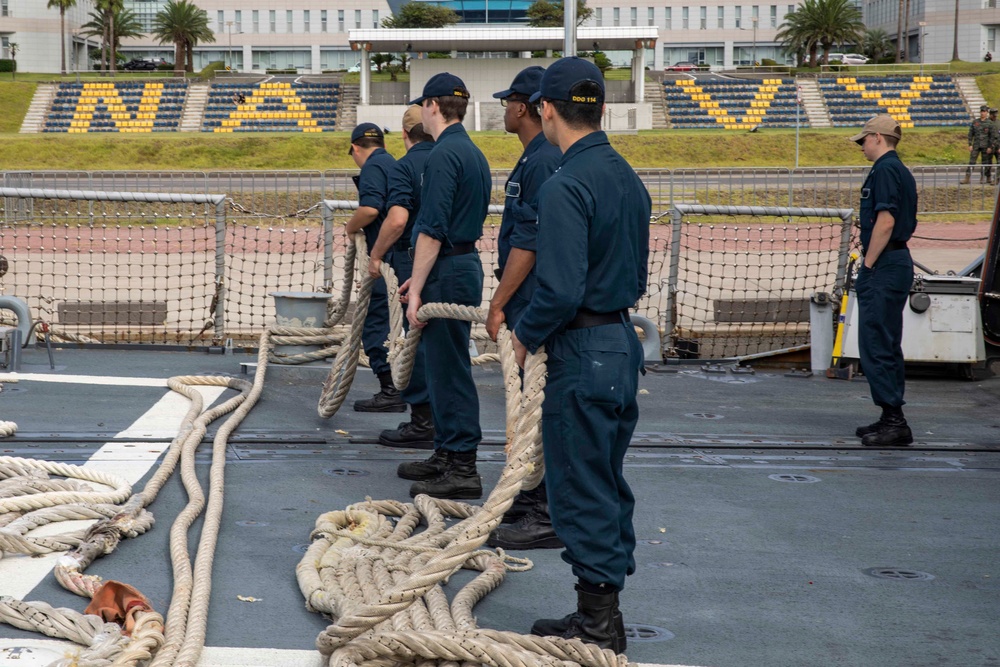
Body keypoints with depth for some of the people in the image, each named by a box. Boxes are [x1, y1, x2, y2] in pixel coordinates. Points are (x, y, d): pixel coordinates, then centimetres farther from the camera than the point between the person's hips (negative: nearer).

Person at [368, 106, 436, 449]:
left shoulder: (404, 167, -12)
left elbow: (397, 219, -24)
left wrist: (376, 256, -14)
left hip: (412, 261, -7)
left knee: (415, 340, -1)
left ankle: (423, 422, 2)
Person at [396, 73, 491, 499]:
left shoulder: (444, 155, -16)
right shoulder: (473, 153, 15)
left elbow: (432, 229, -21)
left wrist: (416, 290, -19)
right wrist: (420, 278, 23)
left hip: (448, 272, -10)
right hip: (464, 263, 10)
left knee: (449, 368, -6)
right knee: (442, 366, 16)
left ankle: (462, 468, -3)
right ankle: (447, 455, 23)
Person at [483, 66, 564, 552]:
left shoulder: (542, 162, -17)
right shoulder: (544, 157, 16)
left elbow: (527, 244, -21)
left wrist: (498, 305, -17)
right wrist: (504, 301, 25)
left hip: (535, 305, -11)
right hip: (534, 301, 11)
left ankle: (547, 517, -5)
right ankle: (532, 498, 26)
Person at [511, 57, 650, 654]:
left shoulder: (566, 186, -19)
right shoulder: (628, 177, 10)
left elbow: (561, 289, -24)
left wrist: (526, 336, -8)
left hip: (584, 356, -9)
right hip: (624, 341, 9)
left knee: (583, 492, 0)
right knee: (609, 483, 16)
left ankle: (598, 622, 7)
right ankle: (606, 615, 25)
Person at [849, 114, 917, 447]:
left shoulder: (885, 170, -13)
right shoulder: (900, 170, 18)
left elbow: (885, 221, -22)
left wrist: (868, 265, -16)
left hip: (883, 267, -11)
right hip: (898, 262, 11)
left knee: (876, 345, -9)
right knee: (887, 344, 14)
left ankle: (894, 422, -9)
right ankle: (892, 419, 19)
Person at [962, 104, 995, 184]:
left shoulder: (990, 123, -3)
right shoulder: (975, 122, 4)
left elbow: (992, 136, -5)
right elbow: (970, 134, 5)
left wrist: (990, 147, -11)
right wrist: (970, 145, -2)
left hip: (985, 146, -2)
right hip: (976, 145, 2)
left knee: (984, 163, 4)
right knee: (971, 161, -6)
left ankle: (982, 178, 14)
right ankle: (967, 179, -9)